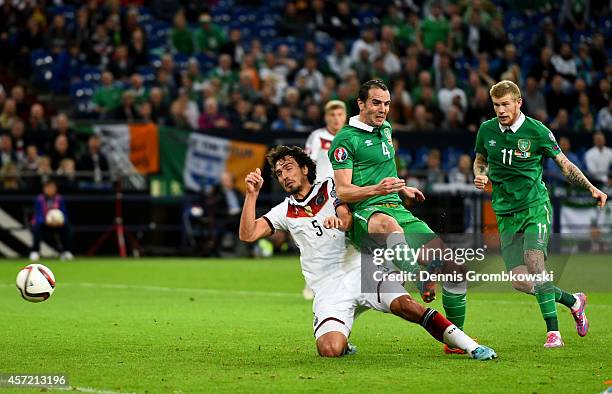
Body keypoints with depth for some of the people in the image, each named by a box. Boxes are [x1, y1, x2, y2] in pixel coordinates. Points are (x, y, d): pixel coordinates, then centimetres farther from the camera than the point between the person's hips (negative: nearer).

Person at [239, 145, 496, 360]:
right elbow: (248, 235, 2)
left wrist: (338, 220, -29)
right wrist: (252, 194, -8)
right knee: (330, 350, -24)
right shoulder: (285, 212, 13)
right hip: (328, 290, 1)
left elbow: (347, 218, -6)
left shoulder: (330, 188, 10)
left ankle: (470, 345, -21)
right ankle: (341, 342, 11)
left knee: (406, 306, -25)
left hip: (360, 271, -1)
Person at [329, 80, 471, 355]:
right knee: (388, 224, -46)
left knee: (454, 264, -6)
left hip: (398, 210, 7)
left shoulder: (385, 128, 20)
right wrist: (377, 190, -26)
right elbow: (343, 191, -12)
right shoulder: (346, 139, -4)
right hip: (365, 214, -7)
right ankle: (422, 281, -56)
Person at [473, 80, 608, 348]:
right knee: (520, 282, -7)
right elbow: (480, 161, 22)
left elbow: (564, 164, 4)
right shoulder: (487, 131, 5)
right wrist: (479, 176, 0)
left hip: (535, 207, -4)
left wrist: (591, 188, -4)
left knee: (534, 261, -26)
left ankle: (553, 332, -20)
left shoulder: (537, 131, -5)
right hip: (506, 214, 4)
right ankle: (573, 301, 17)